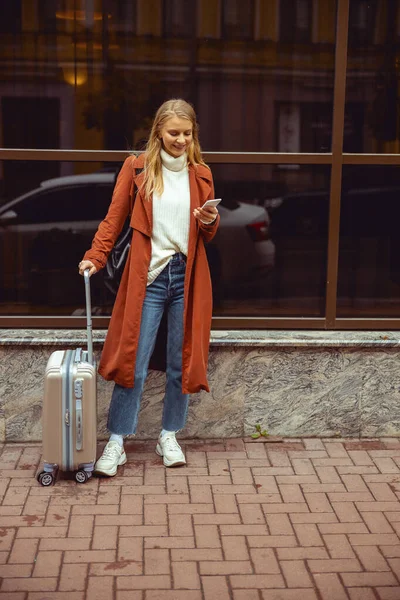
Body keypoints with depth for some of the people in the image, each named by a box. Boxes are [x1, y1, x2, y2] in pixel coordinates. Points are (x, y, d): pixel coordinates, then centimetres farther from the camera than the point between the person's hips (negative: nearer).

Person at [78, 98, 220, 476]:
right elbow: (114, 219, 0)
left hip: (187, 277, 3)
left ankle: (169, 437, 23)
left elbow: (208, 236, 13)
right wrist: (94, 257, -12)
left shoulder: (201, 174, 9)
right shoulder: (137, 168, 1)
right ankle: (116, 442, 7)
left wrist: (210, 222, -9)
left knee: (182, 363, 8)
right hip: (148, 276, -2)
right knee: (133, 363, -3)